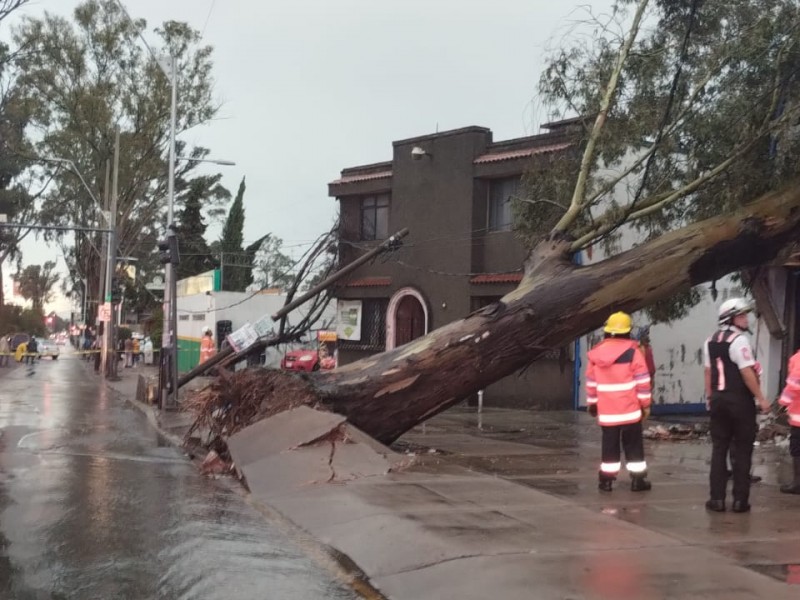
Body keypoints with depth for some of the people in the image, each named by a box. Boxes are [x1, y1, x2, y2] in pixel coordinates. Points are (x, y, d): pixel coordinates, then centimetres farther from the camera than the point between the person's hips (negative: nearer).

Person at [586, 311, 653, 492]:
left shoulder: (596, 353, 3)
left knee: (610, 445, 10)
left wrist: (592, 404, 19)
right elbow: (642, 381, -8)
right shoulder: (632, 352, -9)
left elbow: (591, 382, 9)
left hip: (606, 411, 3)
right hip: (629, 410, -3)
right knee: (633, 445, 7)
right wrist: (646, 404, 1)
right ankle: (637, 480, 10)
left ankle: (606, 480, 11)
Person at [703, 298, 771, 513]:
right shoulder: (739, 340, -14)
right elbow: (747, 373, -18)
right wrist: (761, 398, -13)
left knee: (719, 449, 8)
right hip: (739, 400, -6)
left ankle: (717, 499, 8)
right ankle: (740, 500, 5)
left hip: (719, 399, 6)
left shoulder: (710, 341, 10)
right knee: (742, 451, 3)